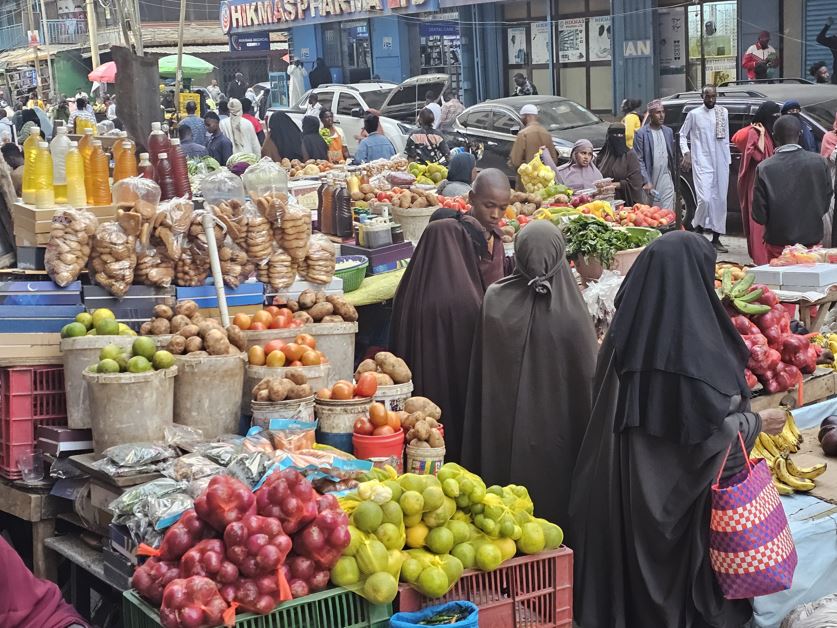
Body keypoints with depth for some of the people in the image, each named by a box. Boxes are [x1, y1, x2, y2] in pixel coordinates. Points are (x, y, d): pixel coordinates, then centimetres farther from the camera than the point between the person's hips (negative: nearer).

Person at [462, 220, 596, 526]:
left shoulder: (494, 300, -11)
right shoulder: (571, 310, -16)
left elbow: (479, 371, -2)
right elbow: (587, 376, -9)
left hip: (502, 434, 2)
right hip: (555, 431, -2)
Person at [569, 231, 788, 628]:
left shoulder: (627, 331, -4)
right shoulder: (695, 340, -24)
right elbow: (711, 423, -22)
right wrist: (758, 423, -4)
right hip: (679, 493, -6)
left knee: (629, 559, 19)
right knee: (680, 564, 11)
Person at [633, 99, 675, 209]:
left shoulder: (668, 131, 11)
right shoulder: (641, 134, -6)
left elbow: (672, 156, 16)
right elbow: (639, 160, -9)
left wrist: (673, 176, 11)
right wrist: (646, 182, -15)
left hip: (666, 178, 4)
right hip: (650, 180, -4)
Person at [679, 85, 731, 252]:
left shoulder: (723, 113, 12)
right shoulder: (694, 114, 1)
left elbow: (726, 137, 16)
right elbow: (682, 135, 7)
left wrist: (728, 160, 13)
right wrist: (686, 154, -6)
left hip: (721, 163, 4)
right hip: (702, 163, -4)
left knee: (720, 201, 5)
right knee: (705, 199, -16)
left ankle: (716, 238, 12)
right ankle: (698, 229, 7)